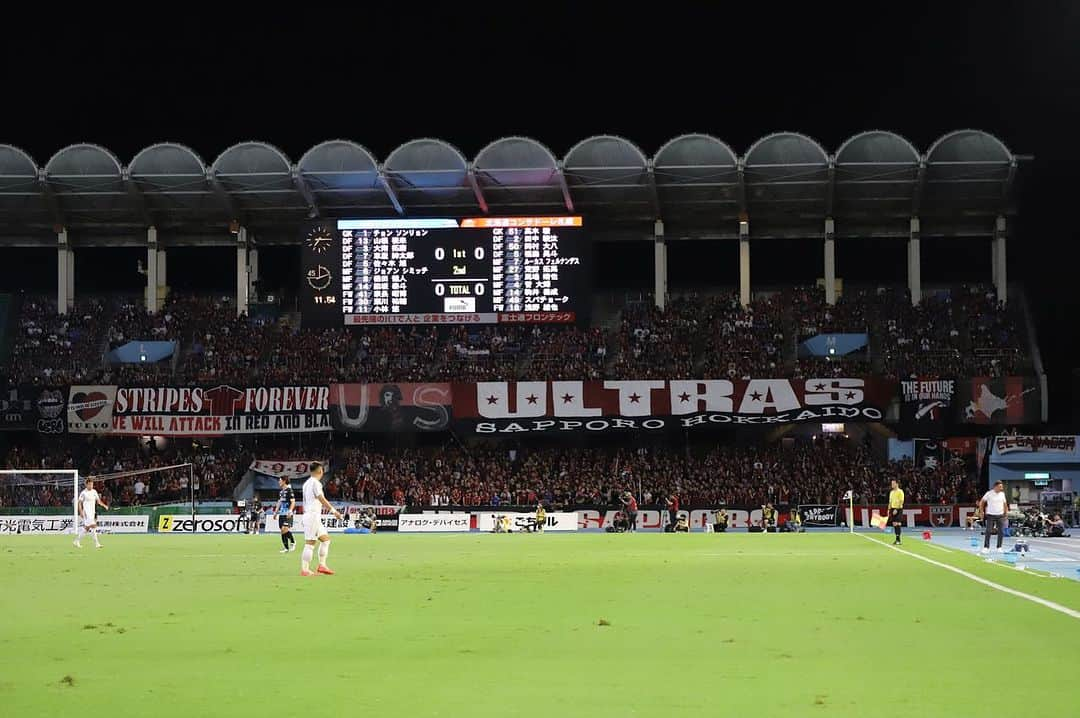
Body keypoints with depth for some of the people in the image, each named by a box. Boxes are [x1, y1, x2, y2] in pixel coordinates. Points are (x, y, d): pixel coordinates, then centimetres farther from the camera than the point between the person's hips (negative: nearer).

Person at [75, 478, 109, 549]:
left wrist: (104, 506, -3)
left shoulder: (94, 492, 10)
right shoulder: (83, 493, -7)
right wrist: (81, 512, -14)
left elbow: (98, 501, 13)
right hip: (86, 513, -7)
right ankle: (96, 543, -15)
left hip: (92, 513, 7)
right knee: (93, 526, -17)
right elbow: (79, 503, -5)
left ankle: (77, 541, 21)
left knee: (86, 528, 9)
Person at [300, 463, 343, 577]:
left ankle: (322, 565, 12)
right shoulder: (315, 483, -12)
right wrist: (333, 510, -21)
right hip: (313, 515, -10)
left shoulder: (307, 483, 17)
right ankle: (304, 570, -9)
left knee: (325, 539, 14)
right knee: (310, 543, -9)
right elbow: (321, 499, -21)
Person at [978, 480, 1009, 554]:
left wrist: (1006, 513, 10)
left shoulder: (1002, 494, 6)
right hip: (990, 515, -4)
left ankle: (999, 547, 11)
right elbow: (981, 503, 2)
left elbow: (1005, 504, 18)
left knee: (1001, 532, 0)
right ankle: (986, 547, 0)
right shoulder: (989, 494, -6)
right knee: (988, 531, -7)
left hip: (1000, 515, 4)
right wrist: (982, 512, -2)